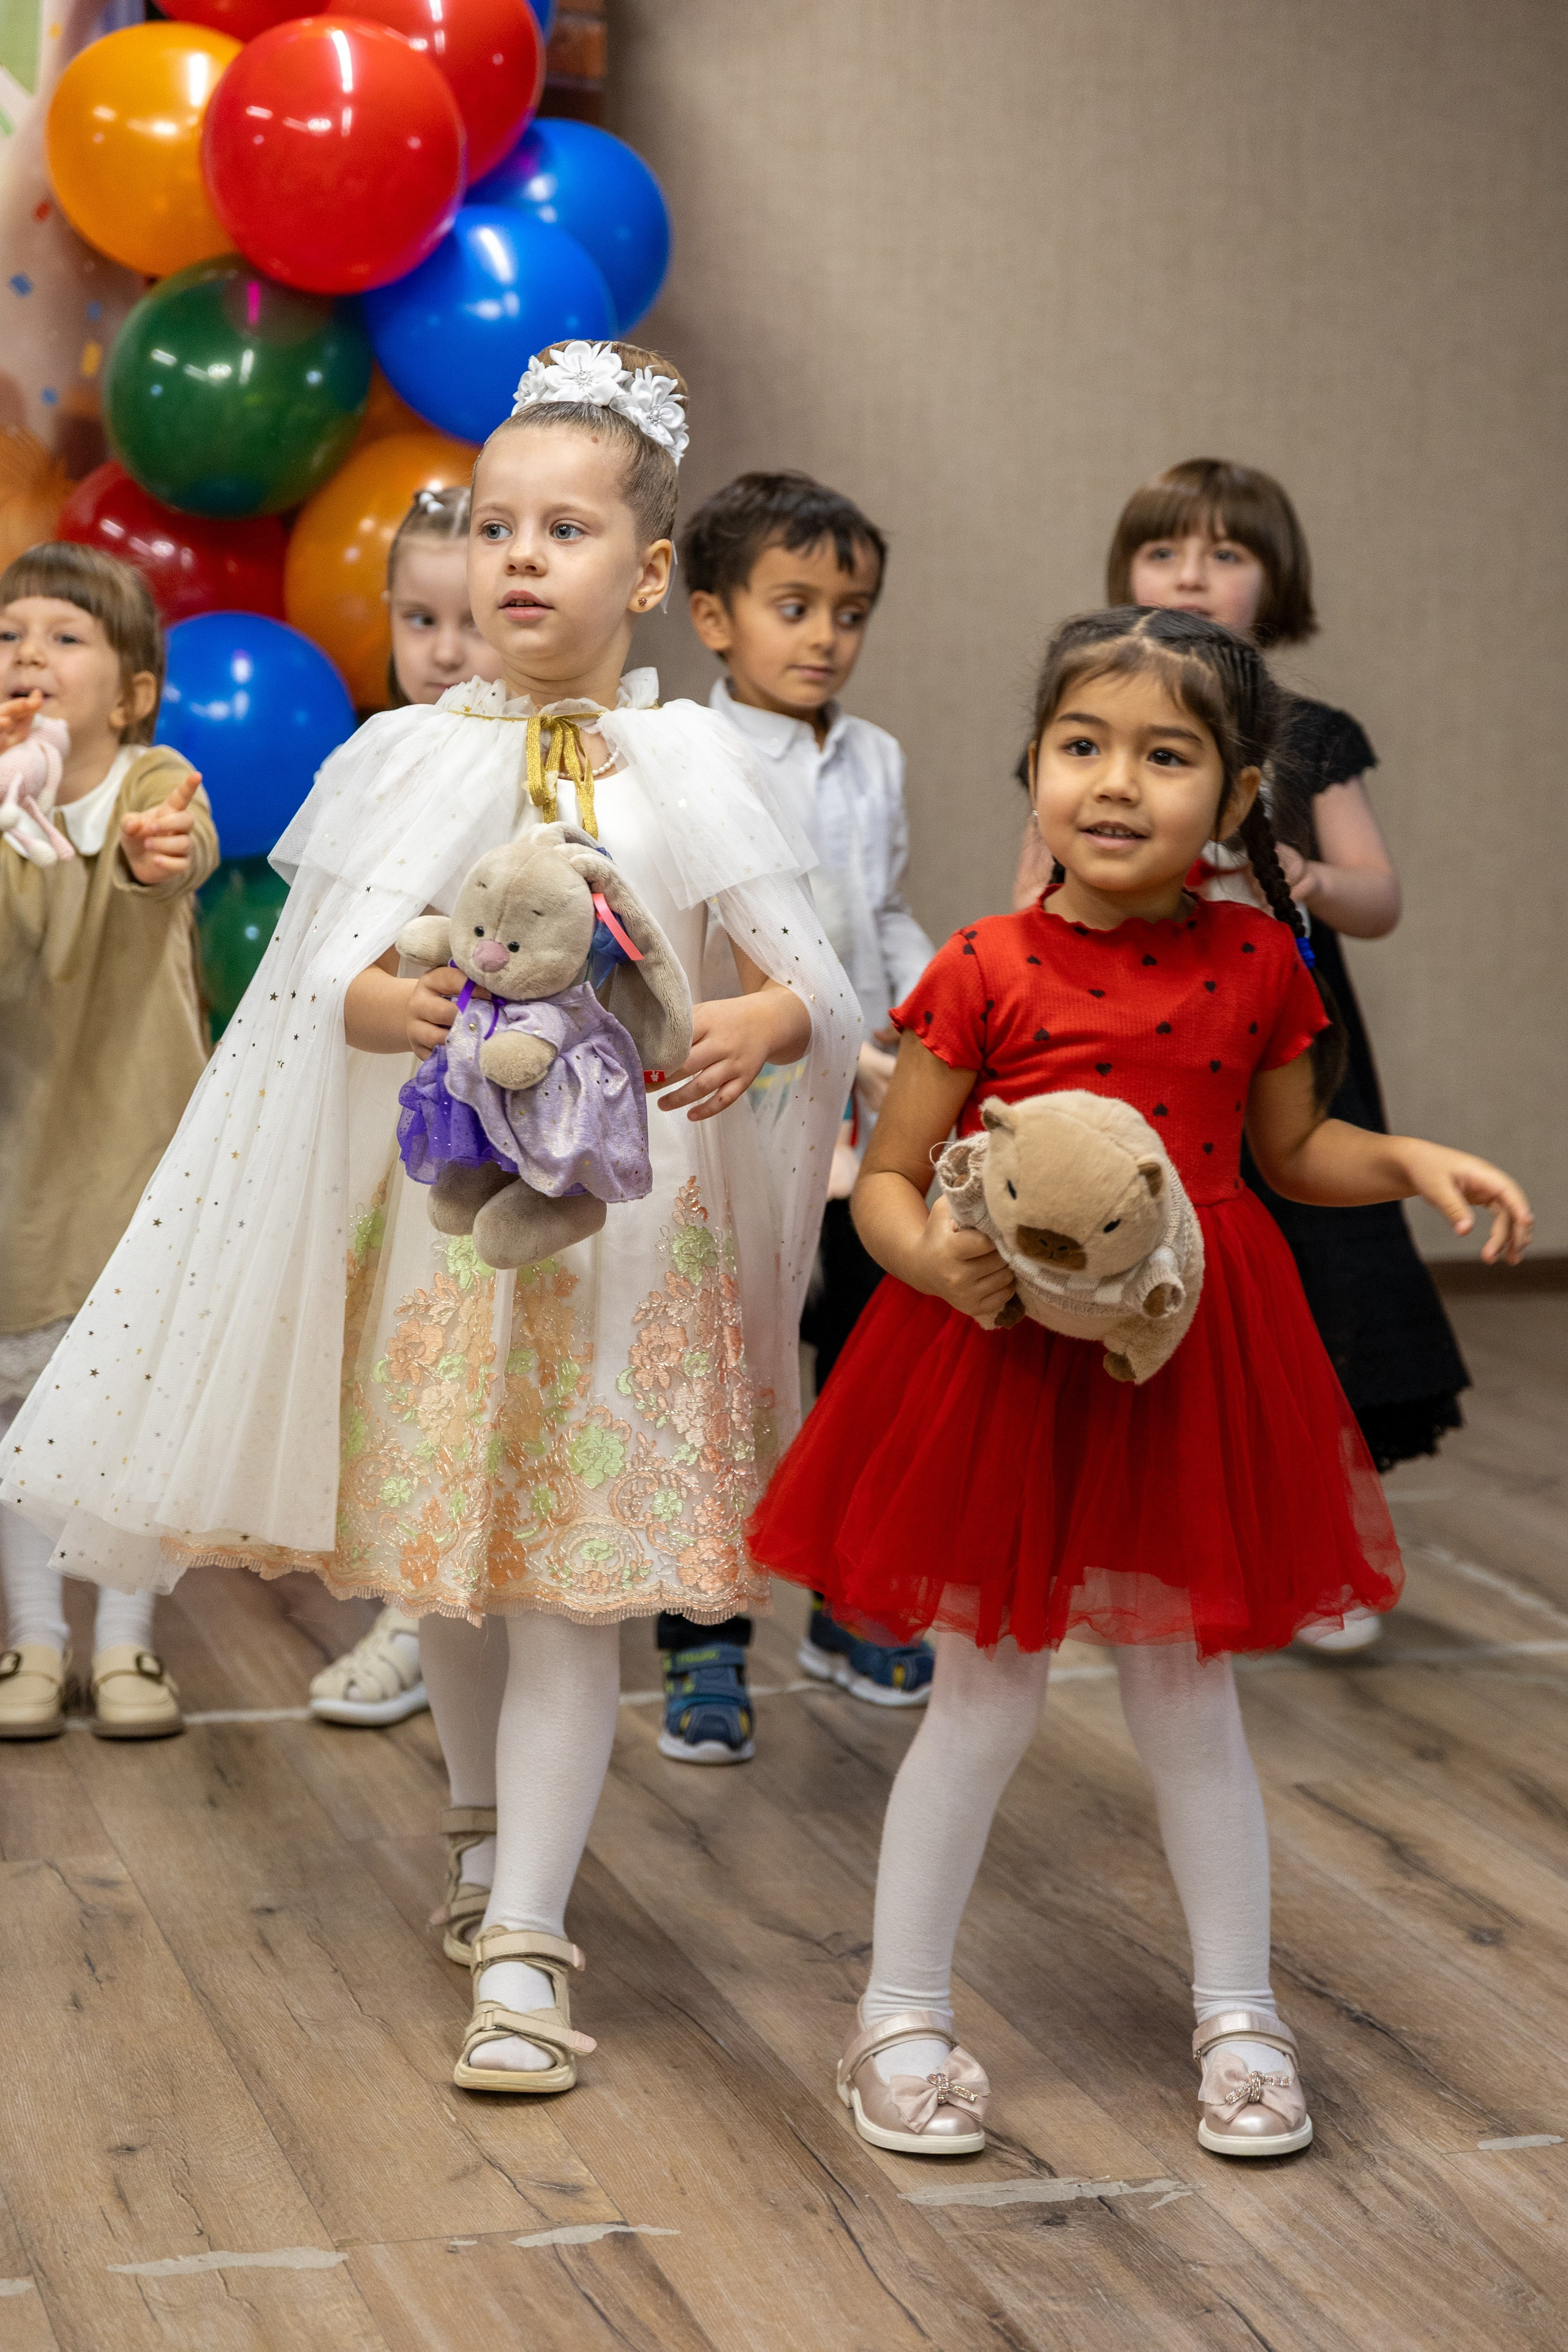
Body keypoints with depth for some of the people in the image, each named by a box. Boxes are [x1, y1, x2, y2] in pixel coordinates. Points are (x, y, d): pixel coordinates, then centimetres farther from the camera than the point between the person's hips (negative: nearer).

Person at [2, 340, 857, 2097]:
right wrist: (404, 1005, -31)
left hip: (625, 1213, -2)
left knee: (572, 1578, -4)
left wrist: (761, 1025, -29)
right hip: (438, 1200, 2)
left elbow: (818, 981, -5)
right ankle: (485, 1822, 41)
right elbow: (333, 973, -8)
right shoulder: (404, 758, 2)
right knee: (439, 1555, 14)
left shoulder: (690, 766, -1)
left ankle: (521, 1949, -2)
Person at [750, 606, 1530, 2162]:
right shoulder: (985, 973, -10)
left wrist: (1415, 1164, -2)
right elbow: (887, 1176, -5)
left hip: (1192, 1362, 2)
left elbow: (1292, 1147, 15)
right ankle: (902, 2017, 21)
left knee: (1187, 1699, 13)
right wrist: (931, 1256, -25)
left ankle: (1237, 2015, 27)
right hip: (1007, 1362, -2)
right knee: (985, 1699, 6)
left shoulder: (1255, 964, 0)